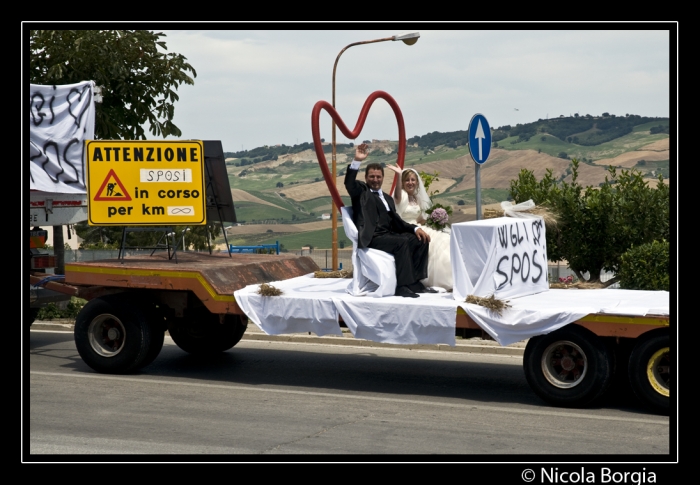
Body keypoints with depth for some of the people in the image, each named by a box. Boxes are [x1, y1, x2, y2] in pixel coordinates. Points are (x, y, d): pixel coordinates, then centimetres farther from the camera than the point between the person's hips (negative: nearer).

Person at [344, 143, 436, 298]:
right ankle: (403, 286, -30)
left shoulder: (387, 198, 27)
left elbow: (396, 221, 18)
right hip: (372, 238, -7)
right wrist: (357, 161, -27)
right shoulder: (361, 191, 9)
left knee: (420, 240, -13)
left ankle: (415, 282, -12)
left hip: (389, 235, 7)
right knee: (402, 243, -31)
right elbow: (349, 182, -14)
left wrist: (415, 228, 0)